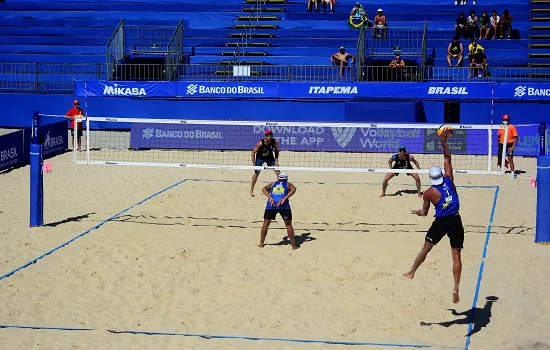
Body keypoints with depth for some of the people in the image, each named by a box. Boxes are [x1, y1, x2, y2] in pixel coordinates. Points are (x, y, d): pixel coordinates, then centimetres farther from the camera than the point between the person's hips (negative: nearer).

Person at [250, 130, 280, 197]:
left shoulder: (275, 142, -23)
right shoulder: (260, 143, -31)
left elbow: (276, 151, -2)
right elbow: (253, 152, -20)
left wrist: (276, 160, -7)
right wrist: (254, 164, -22)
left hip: (269, 157, 3)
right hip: (260, 157, -3)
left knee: (278, 171, -5)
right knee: (257, 172, -10)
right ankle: (251, 189, 7)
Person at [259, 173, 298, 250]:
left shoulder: (273, 184, 29)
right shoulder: (288, 184, 24)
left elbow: (264, 189, 12)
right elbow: (293, 189, 1)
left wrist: (270, 198, -1)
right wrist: (284, 199, -9)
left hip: (271, 203, 1)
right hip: (284, 206, -1)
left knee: (266, 223, 17)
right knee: (288, 224, 11)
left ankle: (261, 244, 20)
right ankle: (293, 245, 12)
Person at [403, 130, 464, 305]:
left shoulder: (429, 193, -7)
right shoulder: (449, 180, -3)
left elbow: (425, 212, 7)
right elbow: (448, 159, 9)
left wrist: (419, 212, 29)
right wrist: (444, 143, 11)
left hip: (441, 222, -2)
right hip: (455, 221, 2)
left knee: (425, 249, 19)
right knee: (456, 255, 1)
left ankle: (411, 272, 35)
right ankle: (456, 288, -6)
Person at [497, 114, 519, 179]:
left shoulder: (512, 127, -8)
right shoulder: (500, 127, 8)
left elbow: (516, 137, -10)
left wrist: (513, 147, -18)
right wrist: (498, 145, 18)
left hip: (509, 145, -5)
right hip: (501, 145, 5)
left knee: (510, 159, -13)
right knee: (500, 158, 12)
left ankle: (513, 173, -11)